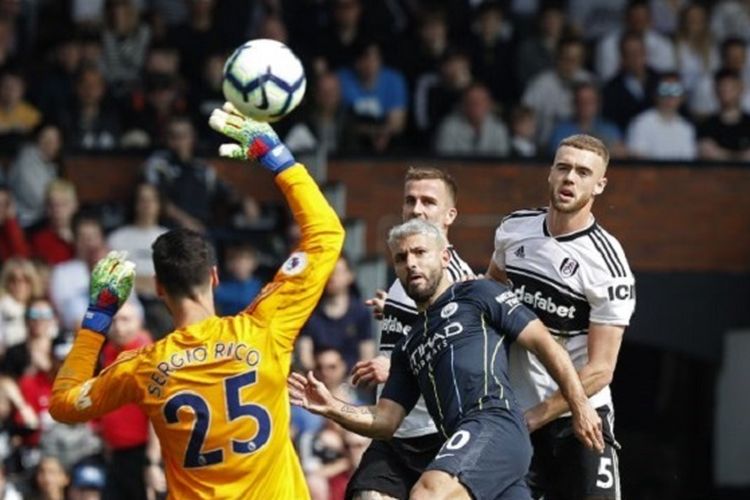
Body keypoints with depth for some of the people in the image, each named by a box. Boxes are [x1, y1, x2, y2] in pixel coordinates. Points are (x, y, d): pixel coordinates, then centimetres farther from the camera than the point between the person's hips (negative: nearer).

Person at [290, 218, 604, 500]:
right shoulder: (408, 348, 30)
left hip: (495, 423, -8)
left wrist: (580, 407, -2)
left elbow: (543, 343, 6)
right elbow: (386, 421, 23)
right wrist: (332, 408, 5)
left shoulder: (477, 295, 12)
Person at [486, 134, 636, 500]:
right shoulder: (515, 229, 1)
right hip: (510, 413, 5)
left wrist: (532, 419, -18)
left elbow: (599, 370, -16)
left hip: (577, 418, -5)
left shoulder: (607, 264, -15)